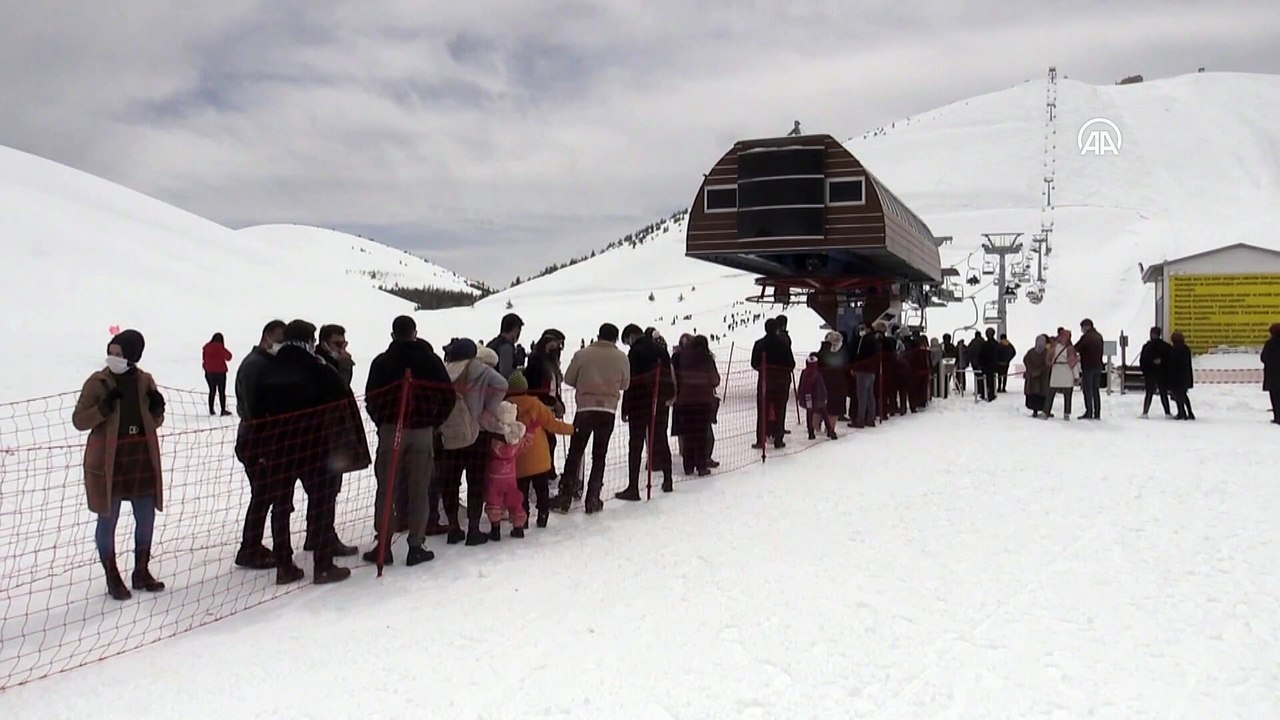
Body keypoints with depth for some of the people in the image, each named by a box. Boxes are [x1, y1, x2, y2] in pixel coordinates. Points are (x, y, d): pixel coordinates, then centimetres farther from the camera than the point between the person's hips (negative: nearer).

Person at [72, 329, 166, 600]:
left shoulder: (145, 381, 4)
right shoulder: (97, 382, -7)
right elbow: (79, 420, -8)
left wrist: (157, 408, -9)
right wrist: (105, 407, -23)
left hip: (142, 457, 4)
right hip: (108, 459, -4)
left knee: (146, 518, 11)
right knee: (108, 519, 5)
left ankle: (141, 572, 28)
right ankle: (112, 578, 18)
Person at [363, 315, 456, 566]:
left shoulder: (382, 362, 1)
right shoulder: (431, 360, 4)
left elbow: (371, 399, -1)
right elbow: (448, 396, 2)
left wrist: (382, 423, 13)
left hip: (391, 430, 0)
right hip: (423, 431, 1)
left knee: (386, 489, 7)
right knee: (419, 491, 5)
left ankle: (383, 546, 7)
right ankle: (416, 547, 6)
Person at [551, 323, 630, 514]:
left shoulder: (583, 354, -3)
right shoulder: (621, 358, 0)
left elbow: (568, 379, 6)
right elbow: (625, 384, 11)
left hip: (585, 408, -1)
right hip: (608, 411, 1)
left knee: (574, 453, 7)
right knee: (599, 456, 10)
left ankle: (565, 498, 5)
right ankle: (593, 500, 10)